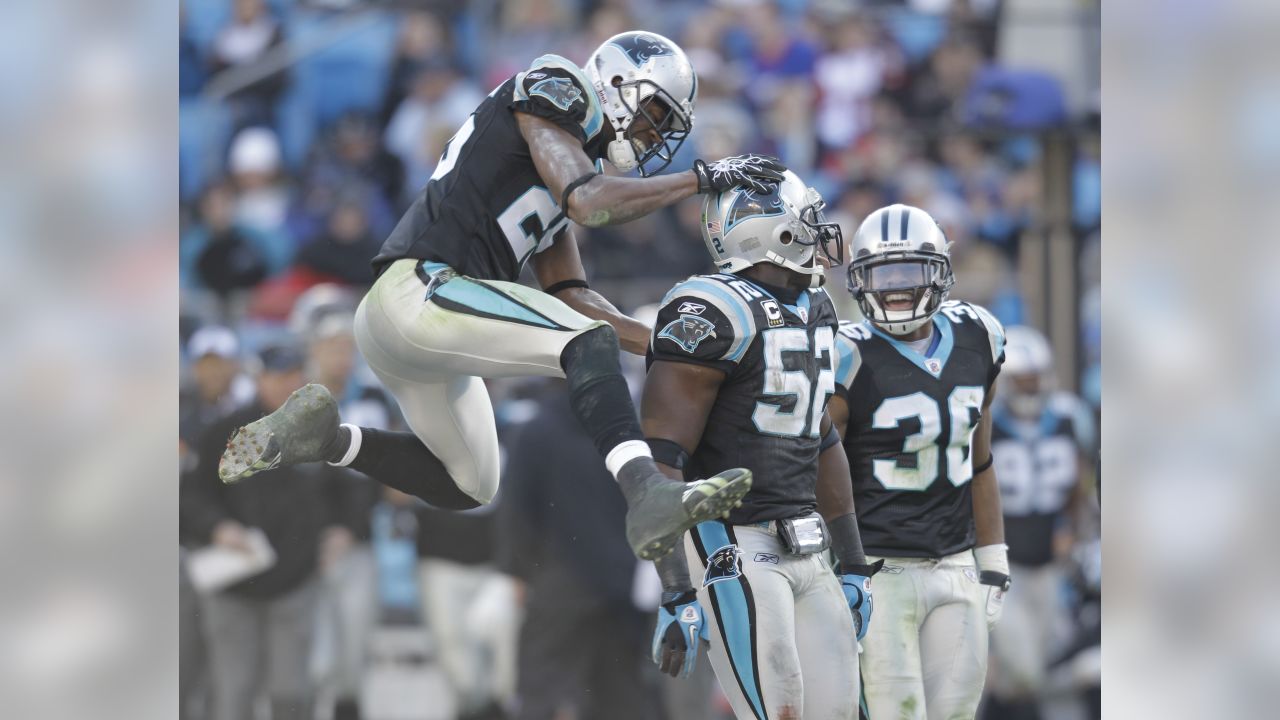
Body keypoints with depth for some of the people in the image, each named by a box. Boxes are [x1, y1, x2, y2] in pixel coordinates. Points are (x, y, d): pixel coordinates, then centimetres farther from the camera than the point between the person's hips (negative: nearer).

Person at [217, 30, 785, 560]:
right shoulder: (554, 96, 0)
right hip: (418, 290, -10)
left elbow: (568, 297, 23)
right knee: (589, 345, -24)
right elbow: (590, 205, -16)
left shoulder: (563, 169, 26)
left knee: (467, 488, 21)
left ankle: (325, 438, 14)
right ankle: (646, 493, -43)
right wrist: (703, 178, -11)